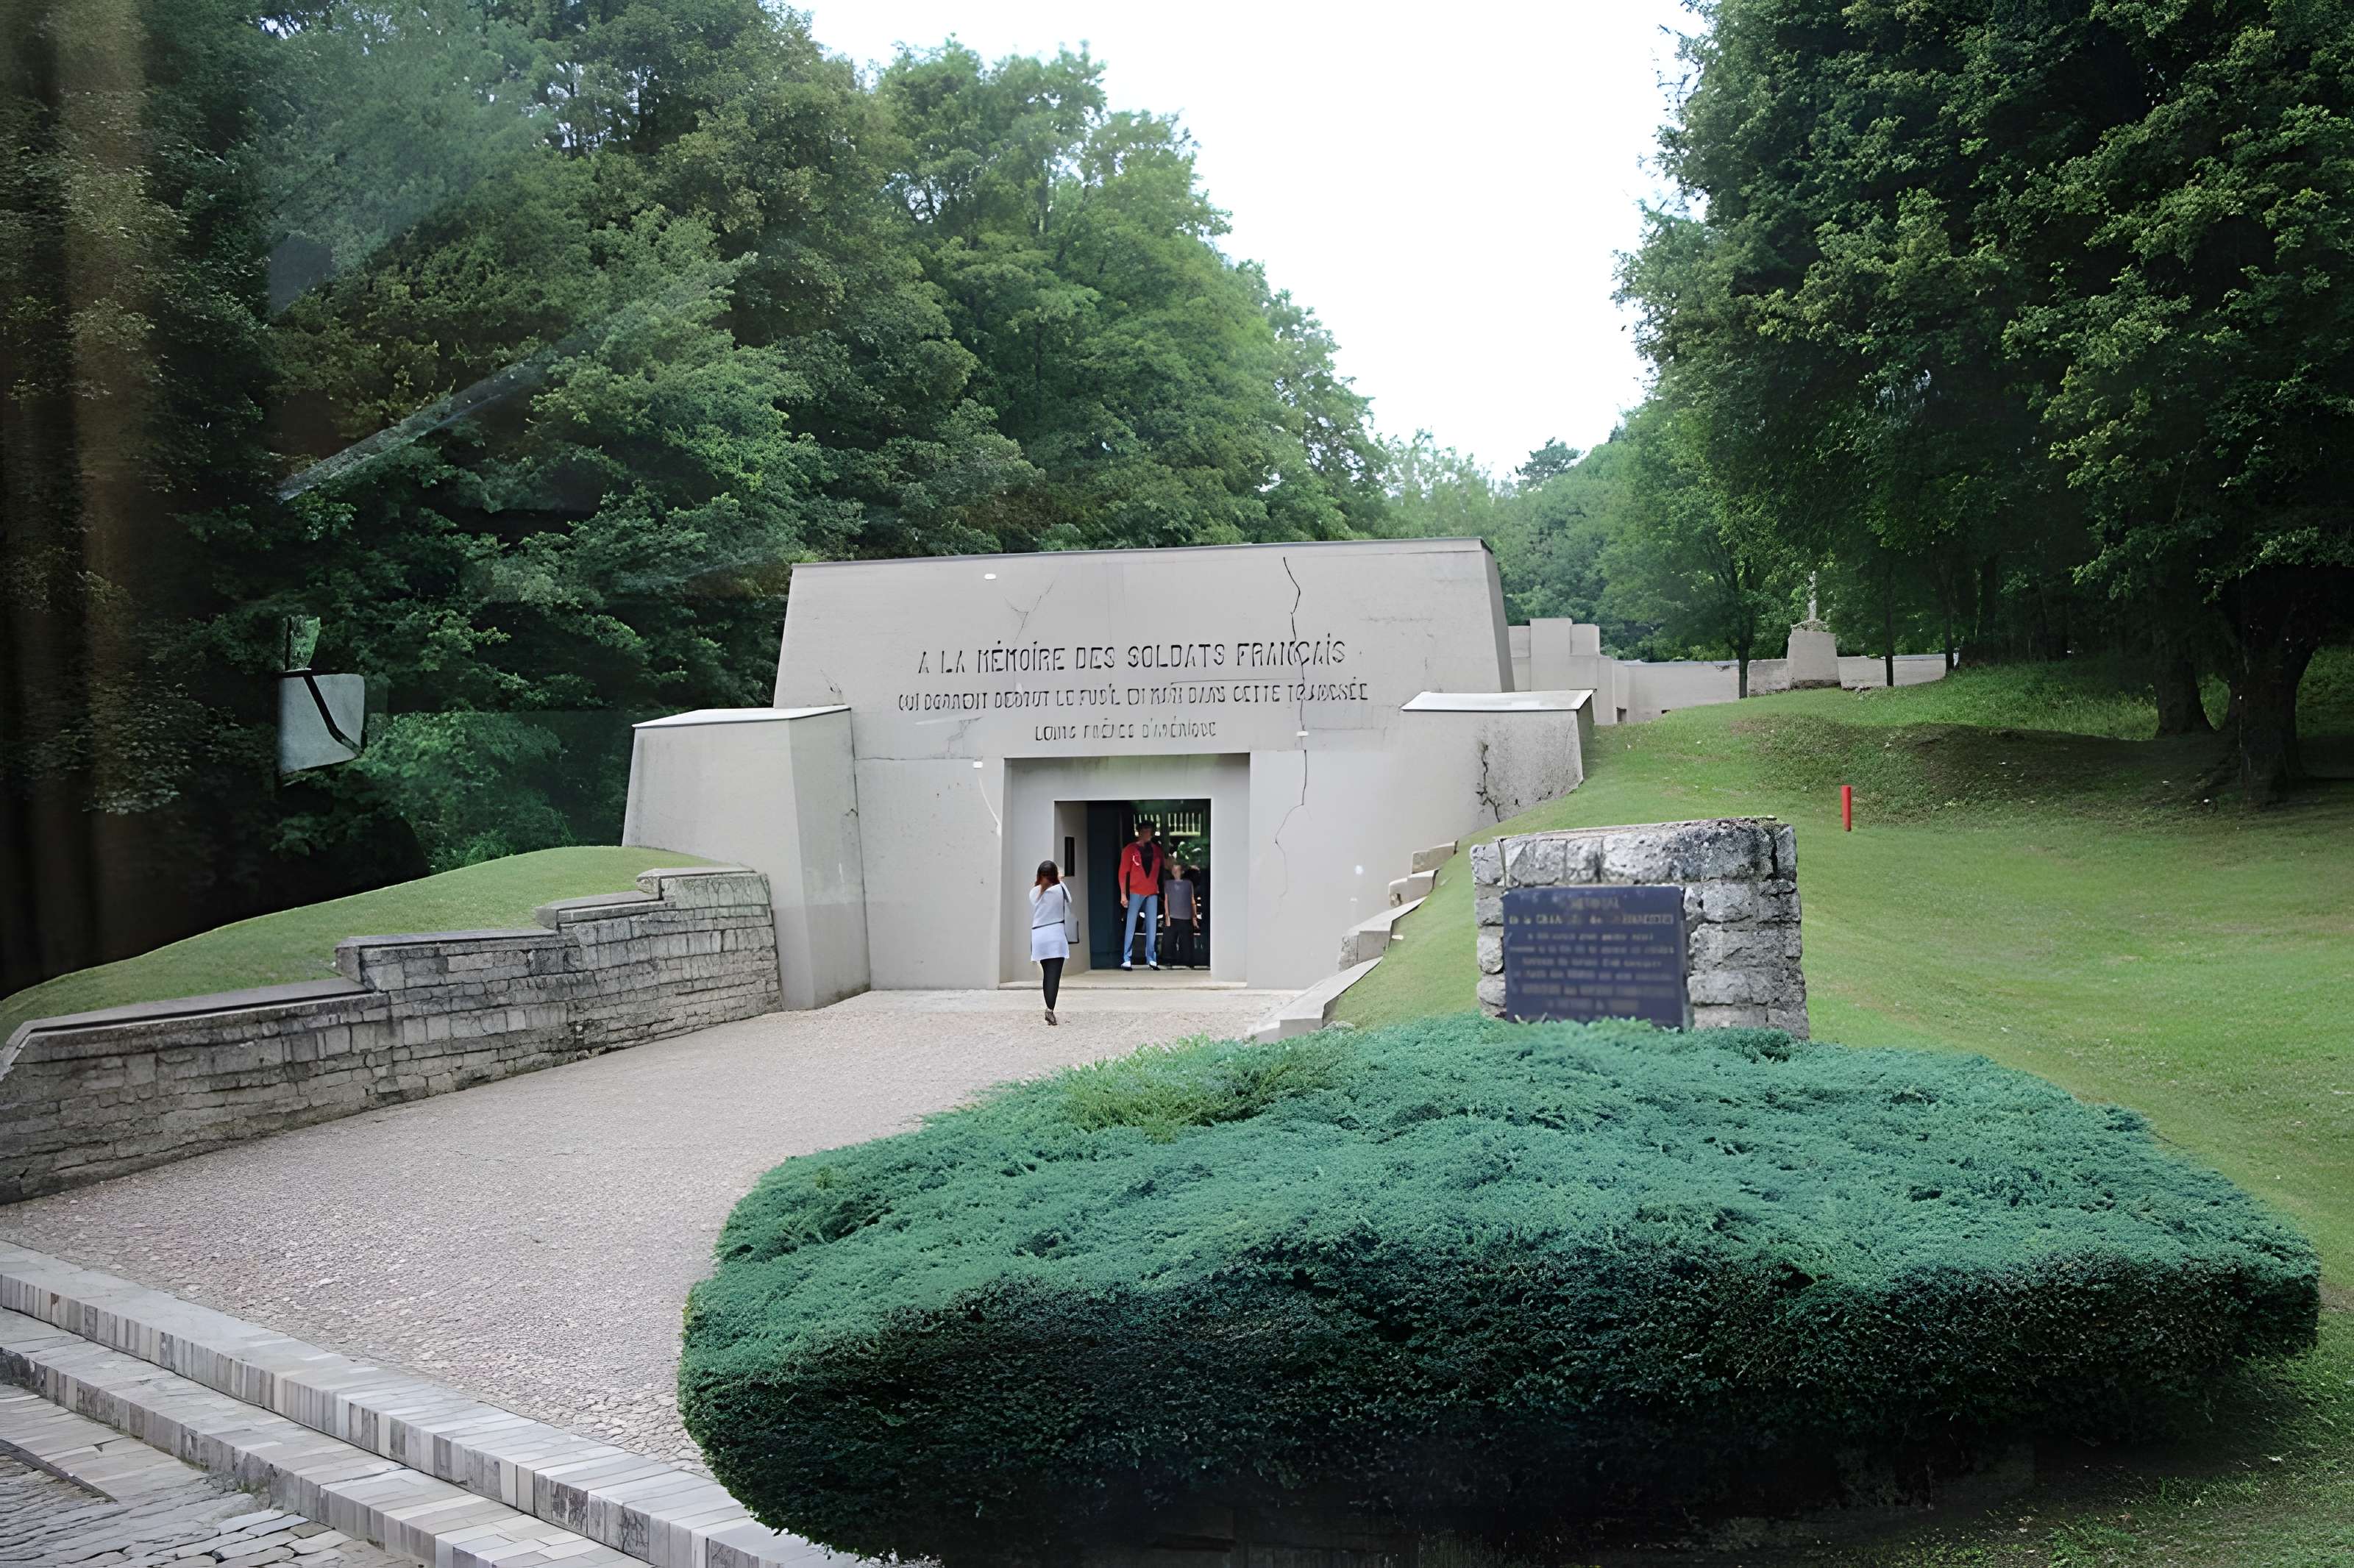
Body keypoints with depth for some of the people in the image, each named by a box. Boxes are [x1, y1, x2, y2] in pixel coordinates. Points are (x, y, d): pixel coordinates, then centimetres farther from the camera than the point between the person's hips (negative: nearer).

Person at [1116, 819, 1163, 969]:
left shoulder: (1156, 850, 11)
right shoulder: (1130, 850, -1)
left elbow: (1160, 870, 14)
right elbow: (1123, 872, -3)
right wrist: (1123, 894, -8)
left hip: (1152, 893, 4)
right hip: (1135, 892, -4)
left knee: (1152, 927, 3)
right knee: (1130, 926, -4)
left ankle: (1152, 959, 8)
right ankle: (1127, 959, -2)